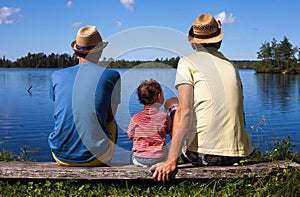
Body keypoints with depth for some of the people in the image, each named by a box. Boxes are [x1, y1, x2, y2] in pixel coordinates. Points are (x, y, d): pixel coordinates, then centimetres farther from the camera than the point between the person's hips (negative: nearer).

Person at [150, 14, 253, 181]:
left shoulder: (187, 62, -2)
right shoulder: (231, 65, 14)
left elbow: (185, 113, -13)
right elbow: (239, 114, 15)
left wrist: (171, 161, -16)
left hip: (205, 154, -5)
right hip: (239, 152, 5)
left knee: (175, 112, 21)